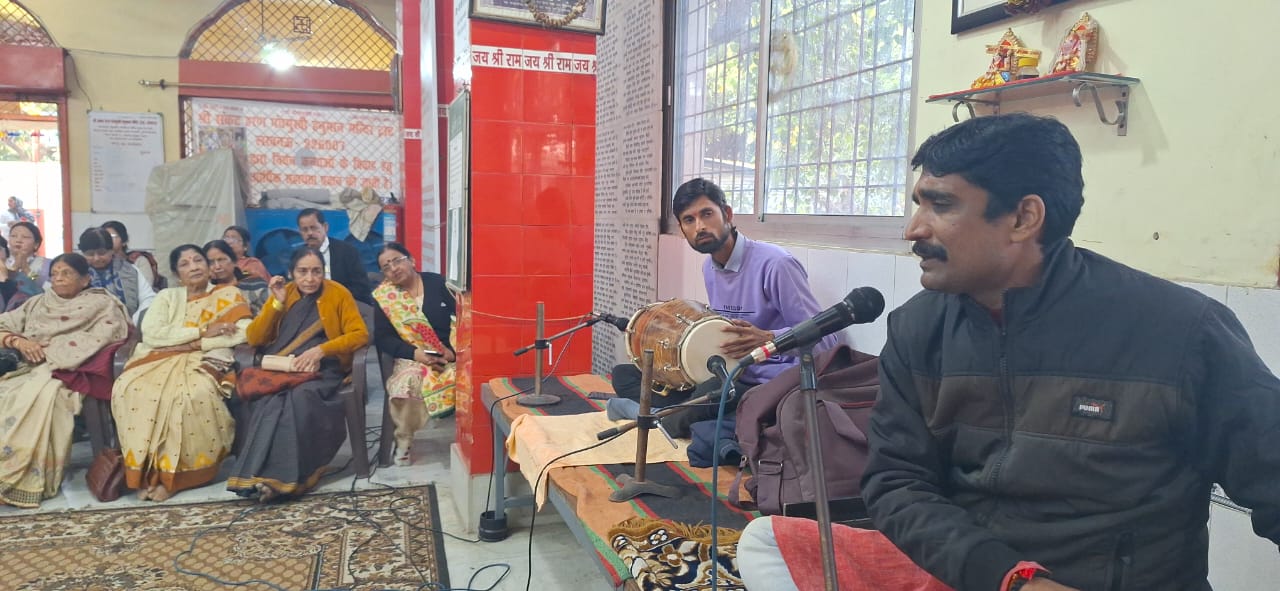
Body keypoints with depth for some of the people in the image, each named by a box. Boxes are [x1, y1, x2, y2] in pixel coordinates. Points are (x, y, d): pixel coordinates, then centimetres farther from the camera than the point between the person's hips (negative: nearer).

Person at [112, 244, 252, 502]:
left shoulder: (228, 295, 12)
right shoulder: (167, 297, 20)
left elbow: (244, 333, -5)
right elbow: (151, 334, 1)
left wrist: (197, 344, -8)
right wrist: (202, 331, -8)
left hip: (204, 362, -3)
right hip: (161, 360, 3)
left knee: (191, 394, -38)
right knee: (130, 388, -30)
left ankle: (172, 472, -24)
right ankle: (145, 469, -22)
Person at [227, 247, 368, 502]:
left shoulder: (338, 293, 3)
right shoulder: (283, 293, 13)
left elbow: (360, 334, -5)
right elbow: (254, 339, 8)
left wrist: (320, 350, -16)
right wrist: (277, 303, -3)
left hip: (320, 369, -3)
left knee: (299, 398, -34)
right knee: (269, 400, -30)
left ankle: (280, 477, -33)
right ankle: (260, 474, -28)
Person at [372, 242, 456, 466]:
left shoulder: (438, 283, 1)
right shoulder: (384, 296, 3)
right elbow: (383, 337, -2)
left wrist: (453, 350, -15)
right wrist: (414, 353, -17)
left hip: (450, 354, 0)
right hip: (414, 357, 0)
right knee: (404, 384, -32)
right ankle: (403, 439, -9)